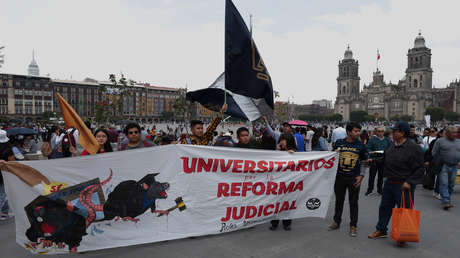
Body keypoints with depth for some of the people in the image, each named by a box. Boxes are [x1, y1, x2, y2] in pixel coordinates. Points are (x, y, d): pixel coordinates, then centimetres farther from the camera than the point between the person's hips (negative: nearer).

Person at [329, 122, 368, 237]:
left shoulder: (360, 145, 0)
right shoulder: (339, 143, 1)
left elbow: (364, 162, 6)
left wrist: (361, 176, -4)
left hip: (353, 178, -1)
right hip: (340, 176, 1)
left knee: (353, 202, 6)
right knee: (339, 200, 14)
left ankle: (353, 225, 18)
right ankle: (336, 221, 29)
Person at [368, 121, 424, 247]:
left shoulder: (413, 148, -16)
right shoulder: (393, 146, 8)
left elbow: (419, 169, -16)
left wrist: (409, 182, -21)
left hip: (404, 186, -8)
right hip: (389, 183, 8)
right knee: (385, 207, 17)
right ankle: (381, 230, 33)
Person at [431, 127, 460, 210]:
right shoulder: (440, 141, -1)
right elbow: (434, 154, 1)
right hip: (443, 166, -5)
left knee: (451, 185, 10)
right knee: (444, 184, -10)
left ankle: (446, 199, 24)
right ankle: (446, 202, -12)